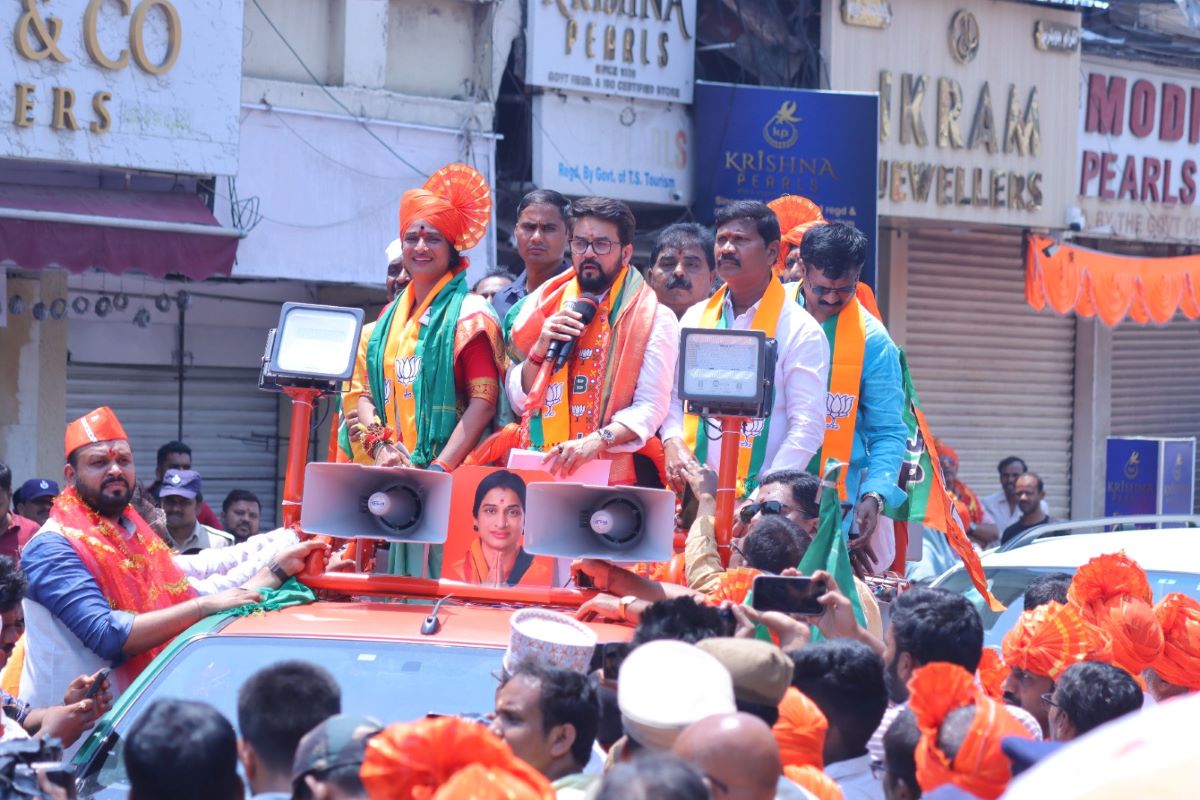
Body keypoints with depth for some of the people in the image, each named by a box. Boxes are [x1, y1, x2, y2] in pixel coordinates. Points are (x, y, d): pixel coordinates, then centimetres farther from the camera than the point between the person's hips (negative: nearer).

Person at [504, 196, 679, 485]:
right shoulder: (546, 305, 15)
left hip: (612, 474, -3)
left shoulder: (653, 319, 3)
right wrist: (540, 349, -3)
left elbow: (651, 407, -7)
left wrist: (597, 440, -22)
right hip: (537, 469, 3)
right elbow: (519, 399, 14)